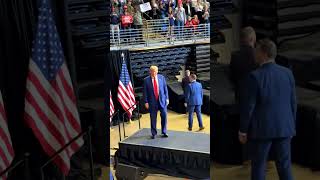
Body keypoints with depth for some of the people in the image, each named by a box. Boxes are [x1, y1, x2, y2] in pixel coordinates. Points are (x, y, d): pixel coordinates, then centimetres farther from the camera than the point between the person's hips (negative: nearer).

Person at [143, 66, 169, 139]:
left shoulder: (161, 77, 1)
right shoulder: (146, 80, -4)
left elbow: (165, 88, 6)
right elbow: (145, 92, -1)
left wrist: (167, 98, 3)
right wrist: (146, 102, -5)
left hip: (162, 100, 1)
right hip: (152, 101, -1)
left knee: (164, 115, -1)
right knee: (153, 118, 4)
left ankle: (164, 132, 13)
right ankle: (153, 133, 17)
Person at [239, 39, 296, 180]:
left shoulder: (255, 76, -15)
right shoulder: (287, 73, 0)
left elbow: (248, 106, -13)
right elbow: (292, 103, 5)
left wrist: (243, 130, -4)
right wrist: (291, 127, 15)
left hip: (261, 129, -4)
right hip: (284, 128, 5)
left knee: (258, 167, 8)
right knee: (284, 166, 11)